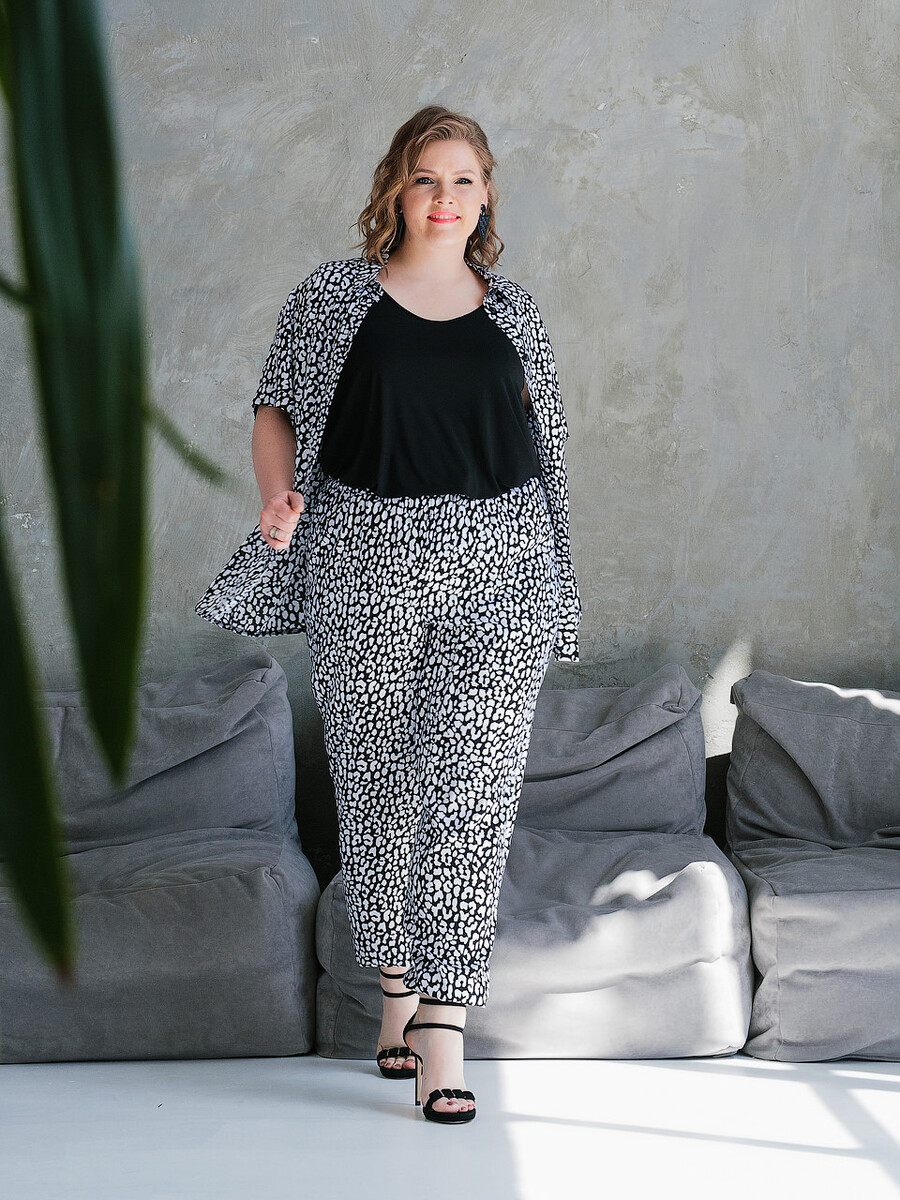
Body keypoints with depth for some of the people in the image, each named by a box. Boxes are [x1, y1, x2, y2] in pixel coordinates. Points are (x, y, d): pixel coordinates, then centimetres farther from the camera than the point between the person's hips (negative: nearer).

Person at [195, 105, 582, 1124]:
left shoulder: (511, 311, 10)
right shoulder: (335, 296, 5)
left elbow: (544, 450, 16)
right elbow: (276, 409, 8)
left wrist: (553, 582, 14)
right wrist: (278, 494, -12)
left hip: (495, 570, 1)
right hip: (369, 565, 0)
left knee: (471, 787, -7)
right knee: (380, 783, 7)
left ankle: (442, 1019, -5)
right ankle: (398, 991, 24)